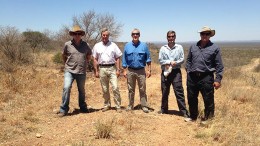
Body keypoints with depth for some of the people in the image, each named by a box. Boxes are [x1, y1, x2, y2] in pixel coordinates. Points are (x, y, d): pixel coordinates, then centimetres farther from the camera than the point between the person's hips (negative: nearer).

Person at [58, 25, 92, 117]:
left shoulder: (85, 45, 3)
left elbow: (89, 55, 20)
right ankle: (63, 109, -6)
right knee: (66, 88, -16)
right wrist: (67, 64, 11)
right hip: (69, 71, -2)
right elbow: (63, 55, 14)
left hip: (81, 72, 2)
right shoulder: (67, 44, -2)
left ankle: (83, 107, 31)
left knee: (82, 90, 14)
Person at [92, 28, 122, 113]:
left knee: (115, 88, -8)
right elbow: (95, 59, 9)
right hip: (102, 69, 2)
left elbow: (117, 58, 5)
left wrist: (118, 70, -3)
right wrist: (96, 71, 3)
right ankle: (107, 105, 22)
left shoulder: (113, 45, 5)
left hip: (112, 68, -1)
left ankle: (118, 106, 1)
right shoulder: (97, 46, 8)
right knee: (105, 89, 9)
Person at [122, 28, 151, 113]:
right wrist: (125, 71, 1)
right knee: (131, 89, 10)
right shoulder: (127, 46, 4)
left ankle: (144, 106, 9)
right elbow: (124, 59, 6)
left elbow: (148, 59, 1)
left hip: (141, 71, -1)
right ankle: (130, 105, 21)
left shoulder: (144, 46, 1)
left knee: (142, 89, 1)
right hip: (130, 71, 2)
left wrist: (148, 70, -5)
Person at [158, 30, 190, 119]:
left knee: (179, 92, -5)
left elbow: (182, 59, -2)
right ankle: (164, 109, 27)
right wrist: (170, 62, -14)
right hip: (165, 72, 2)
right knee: (164, 92, 12)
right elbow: (160, 60, -2)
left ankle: (184, 111, 0)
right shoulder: (163, 48, 5)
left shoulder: (179, 47, 2)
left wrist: (174, 63, -18)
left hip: (176, 72, -2)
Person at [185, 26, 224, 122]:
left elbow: (219, 65, -2)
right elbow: (189, 61, 18)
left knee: (208, 100, 2)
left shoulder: (215, 48, -1)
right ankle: (193, 116, 33)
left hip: (206, 78, -4)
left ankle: (208, 118, 20)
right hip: (192, 77, 4)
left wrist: (218, 79, -7)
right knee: (191, 99, 14)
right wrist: (188, 71, 8)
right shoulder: (193, 47, 12)